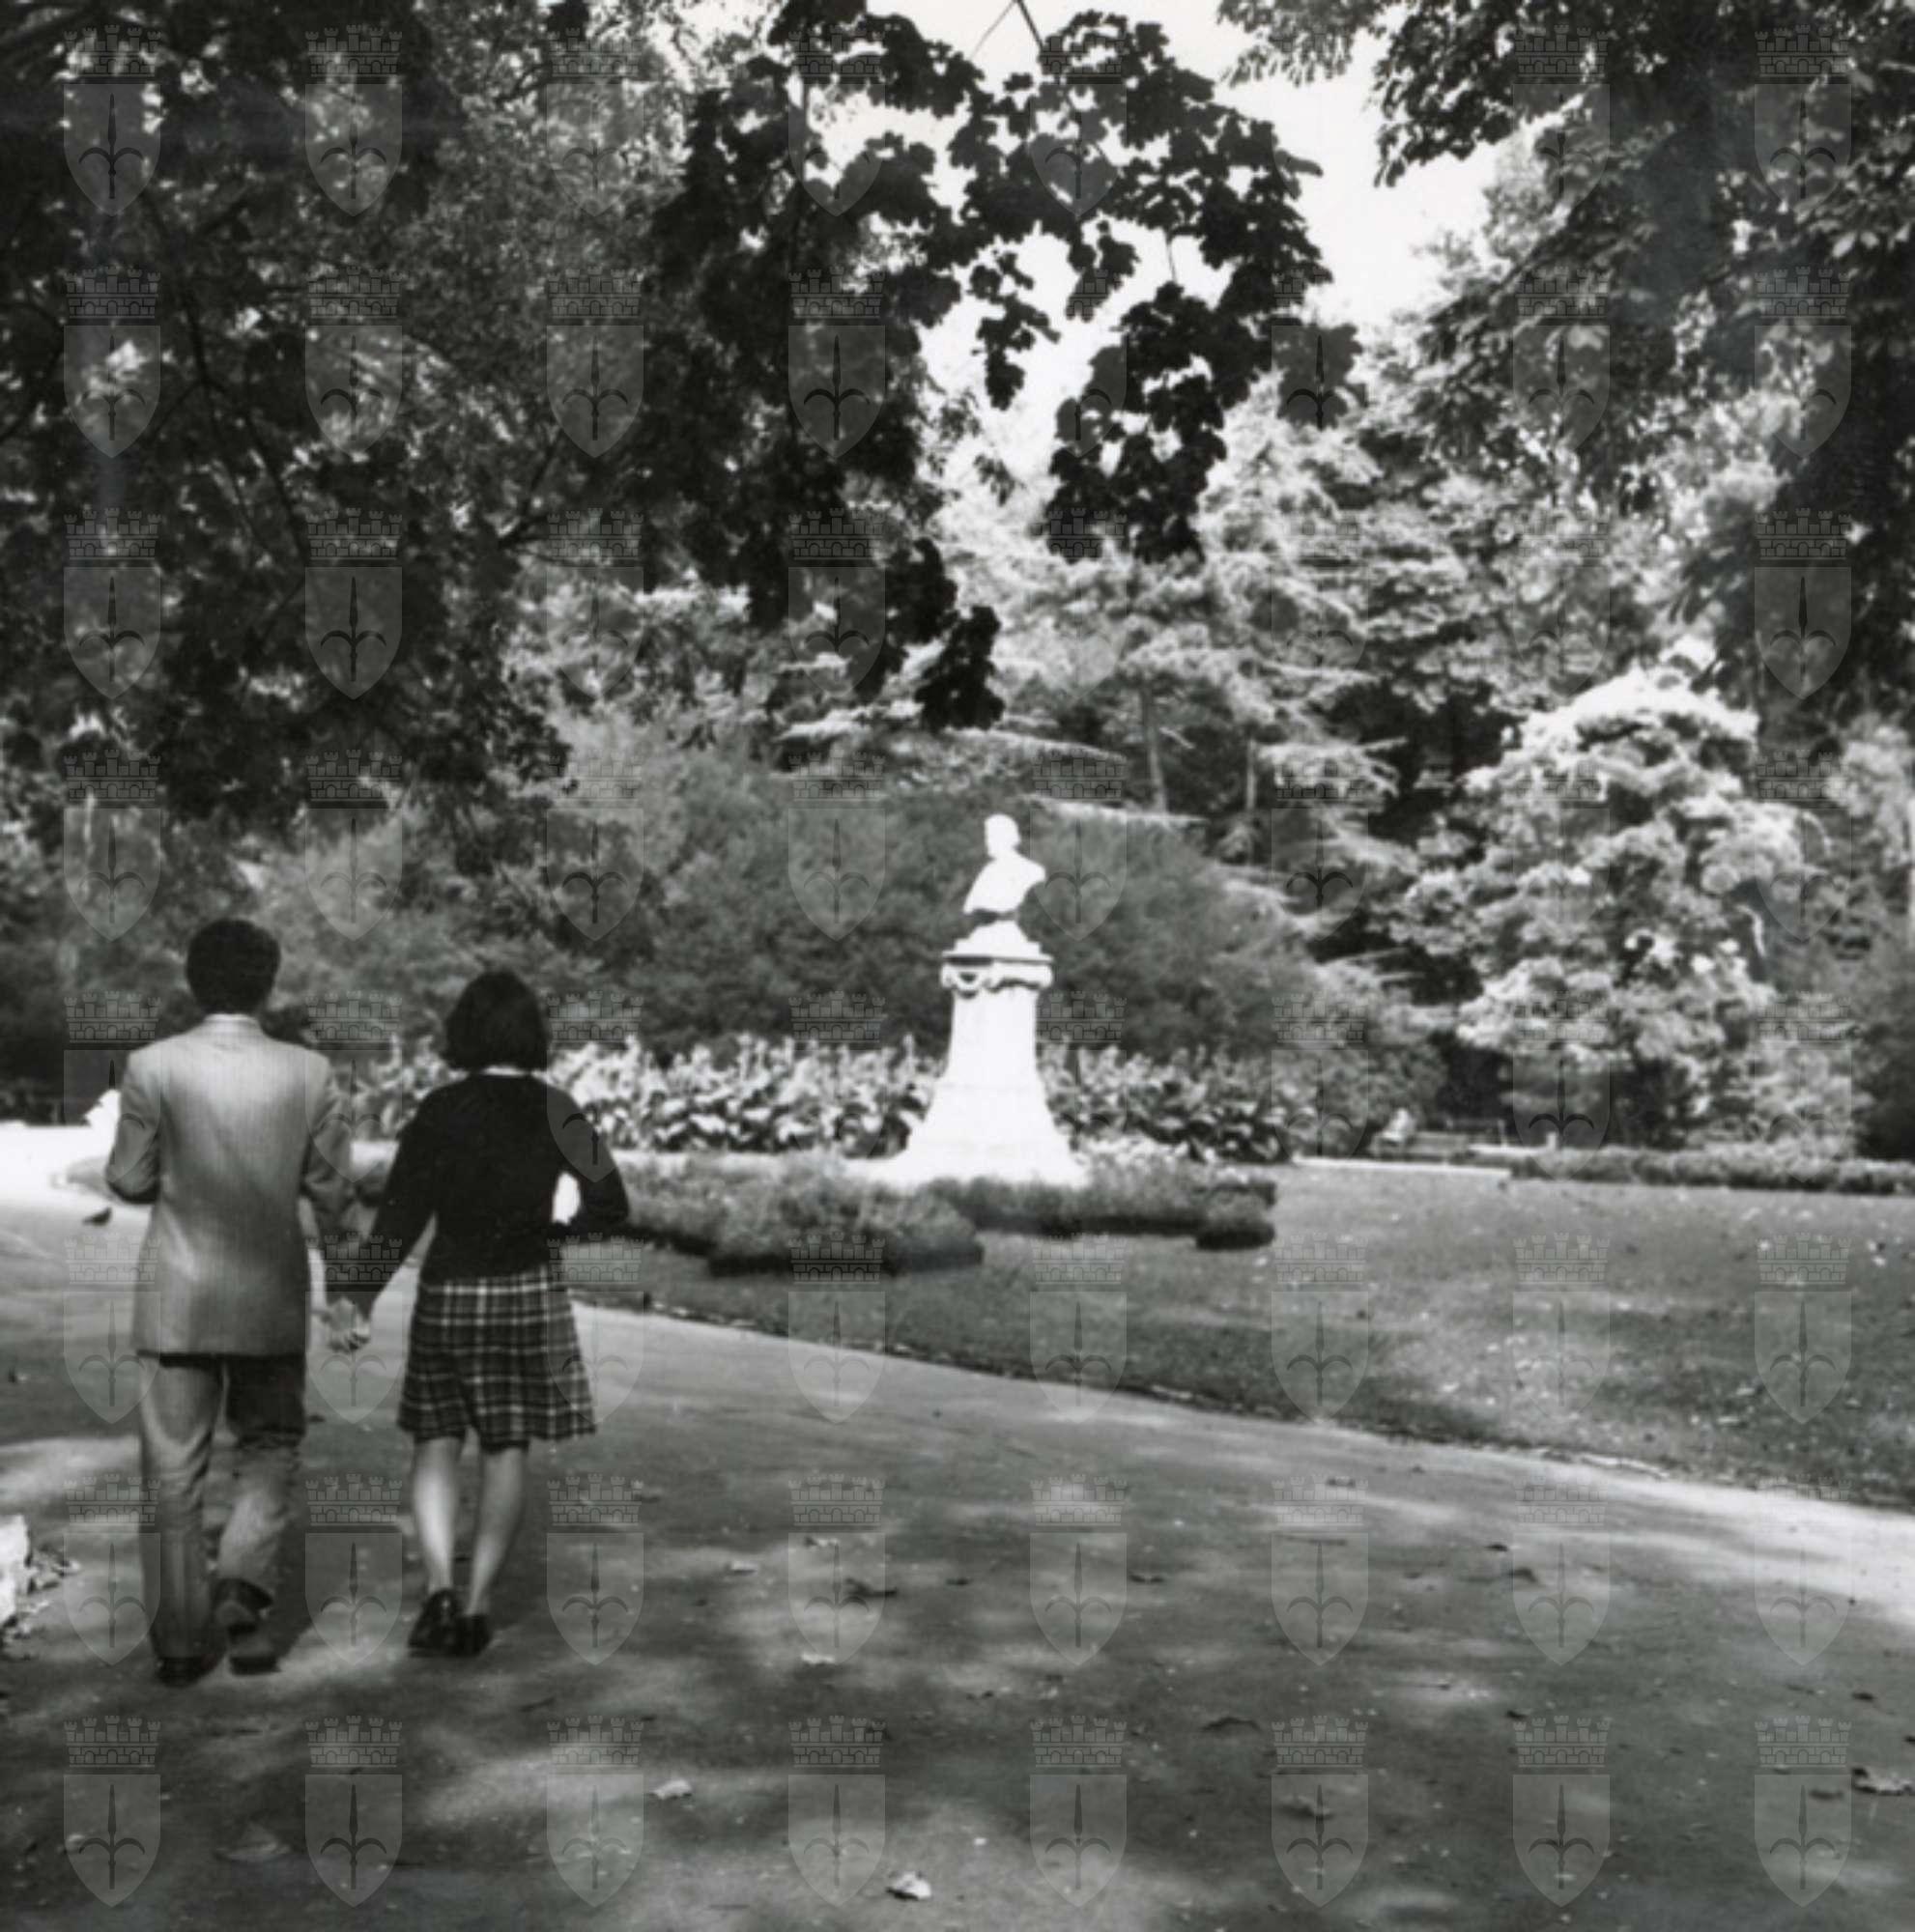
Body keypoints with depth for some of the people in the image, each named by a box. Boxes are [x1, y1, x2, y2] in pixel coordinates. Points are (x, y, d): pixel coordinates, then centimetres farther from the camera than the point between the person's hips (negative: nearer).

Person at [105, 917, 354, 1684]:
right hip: (273, 1296, 0)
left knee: (174, 1466, 9)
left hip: (177, 1297, 0)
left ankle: (182, 1639, 14)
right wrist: (333, 1229, 20)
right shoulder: (308, 1072, -6)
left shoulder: (153, 1066, -8)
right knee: (269, 1446, 17)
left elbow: (128, 1180, -3)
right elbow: (332, 1188, -2)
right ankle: (242, 1585, -3)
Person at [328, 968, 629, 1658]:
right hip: (528, 1291, 1)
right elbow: (611, 1206, -1)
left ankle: (439, 1584, -4)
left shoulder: (438, 1111, -7)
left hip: (448, 1292, 0)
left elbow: (402, 1213, -13)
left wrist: (357, 1291, -13)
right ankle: (477, 1604, 6)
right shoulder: (555, 1110, -3)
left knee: (436, 1446, 12)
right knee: (506, 1452, 9)